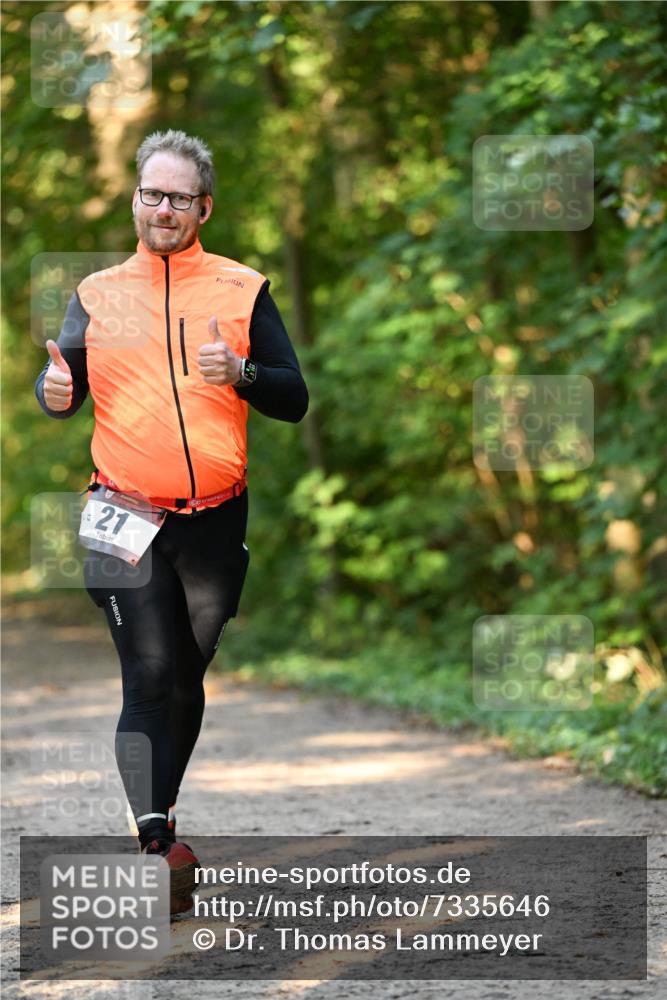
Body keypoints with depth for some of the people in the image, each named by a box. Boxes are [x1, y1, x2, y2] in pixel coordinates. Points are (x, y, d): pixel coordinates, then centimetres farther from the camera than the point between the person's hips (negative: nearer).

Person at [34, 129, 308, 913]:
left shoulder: (243, 290, 3)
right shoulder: (97, 294, 7)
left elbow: (295, 400, 0)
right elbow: (61, 389, 10)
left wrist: (239, 373, -20)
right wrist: (54, 391, -14)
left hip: (215, 523, 1)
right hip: (126, 522, -1)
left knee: (190, 677, 12)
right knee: (149, 678, -10)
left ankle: (161, 811, 30)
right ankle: (157, 845, -14)